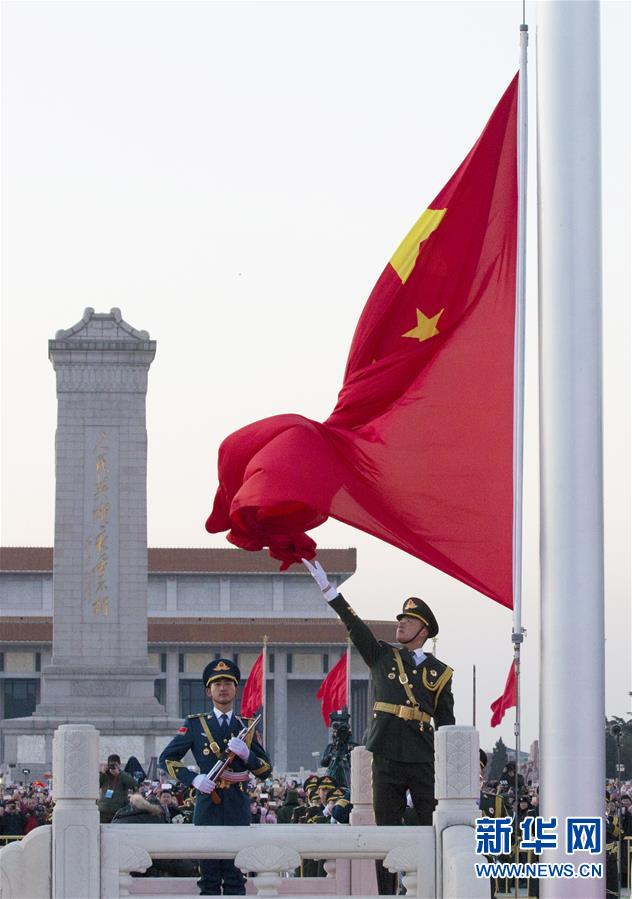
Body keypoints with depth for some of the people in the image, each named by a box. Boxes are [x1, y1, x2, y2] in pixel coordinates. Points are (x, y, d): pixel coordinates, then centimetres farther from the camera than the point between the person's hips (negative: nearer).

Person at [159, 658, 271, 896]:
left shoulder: (247, 726, 13)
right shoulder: (195, 725, 8)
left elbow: (266, 769, 12)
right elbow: (167, 758, 7)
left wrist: (246, 754, -9)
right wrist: (193, 779, -8)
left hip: (238, 808, 1)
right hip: (207, 805, -1)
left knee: (236, 877, 0)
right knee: (209, 878, -1)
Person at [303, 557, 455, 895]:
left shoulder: (440, 672, 10)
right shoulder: (383, 656, 11)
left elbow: (446, 723, 10)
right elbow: (354, 626, 1)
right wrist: (327, 588, -9)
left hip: (424, 759, -1)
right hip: (387, 757, 1)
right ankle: (387, 893, 4)